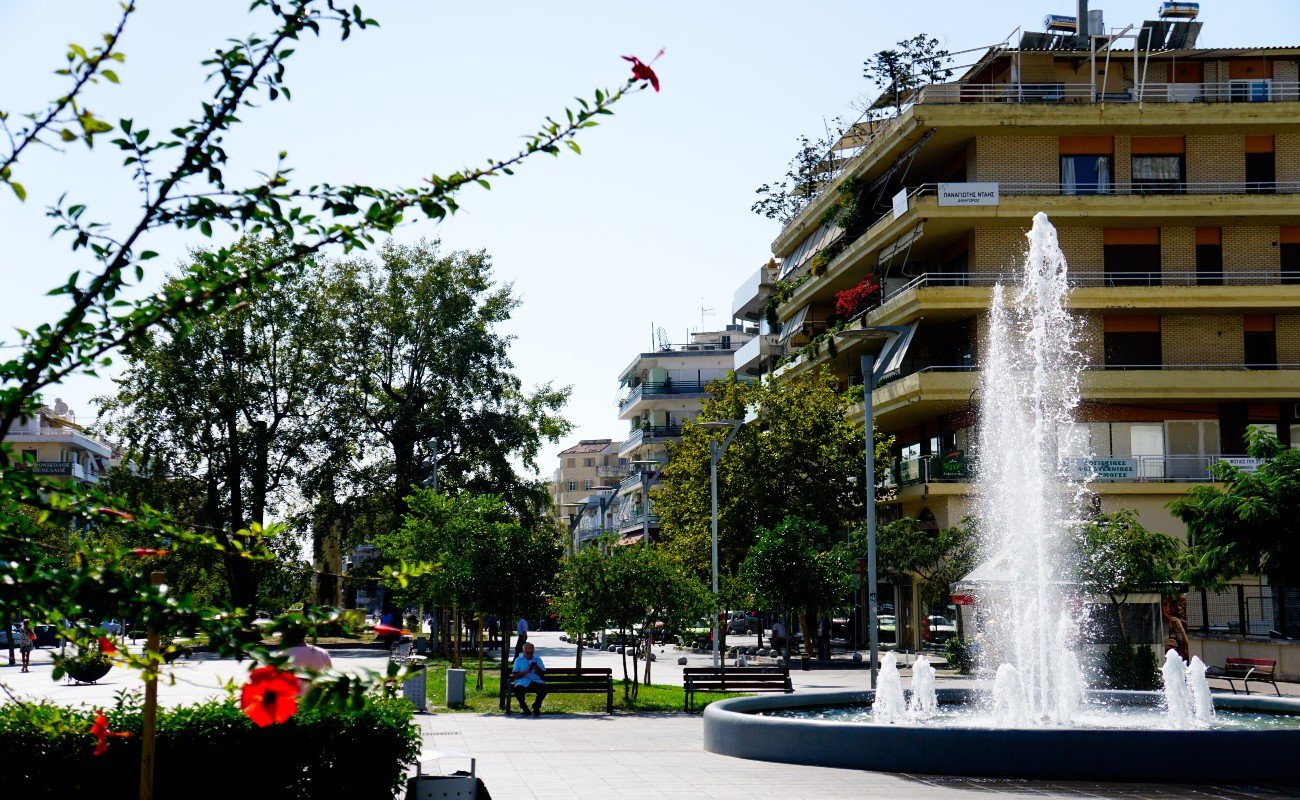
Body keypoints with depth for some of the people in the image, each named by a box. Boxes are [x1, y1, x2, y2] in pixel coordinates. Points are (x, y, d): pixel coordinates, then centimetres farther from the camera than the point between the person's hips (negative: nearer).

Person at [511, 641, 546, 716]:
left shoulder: (537, 659, 18)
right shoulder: (518, 660, 12)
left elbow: (543, 674, 16)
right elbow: (514, 675, 5)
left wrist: (537, 669, -5)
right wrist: (525, 672, -10)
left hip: (536, 681, 1)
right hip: (523, 682, -1)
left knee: (543, 689, -32)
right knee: (518, 691, -35)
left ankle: (536, 707, -3)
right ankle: (525, 708, -6)